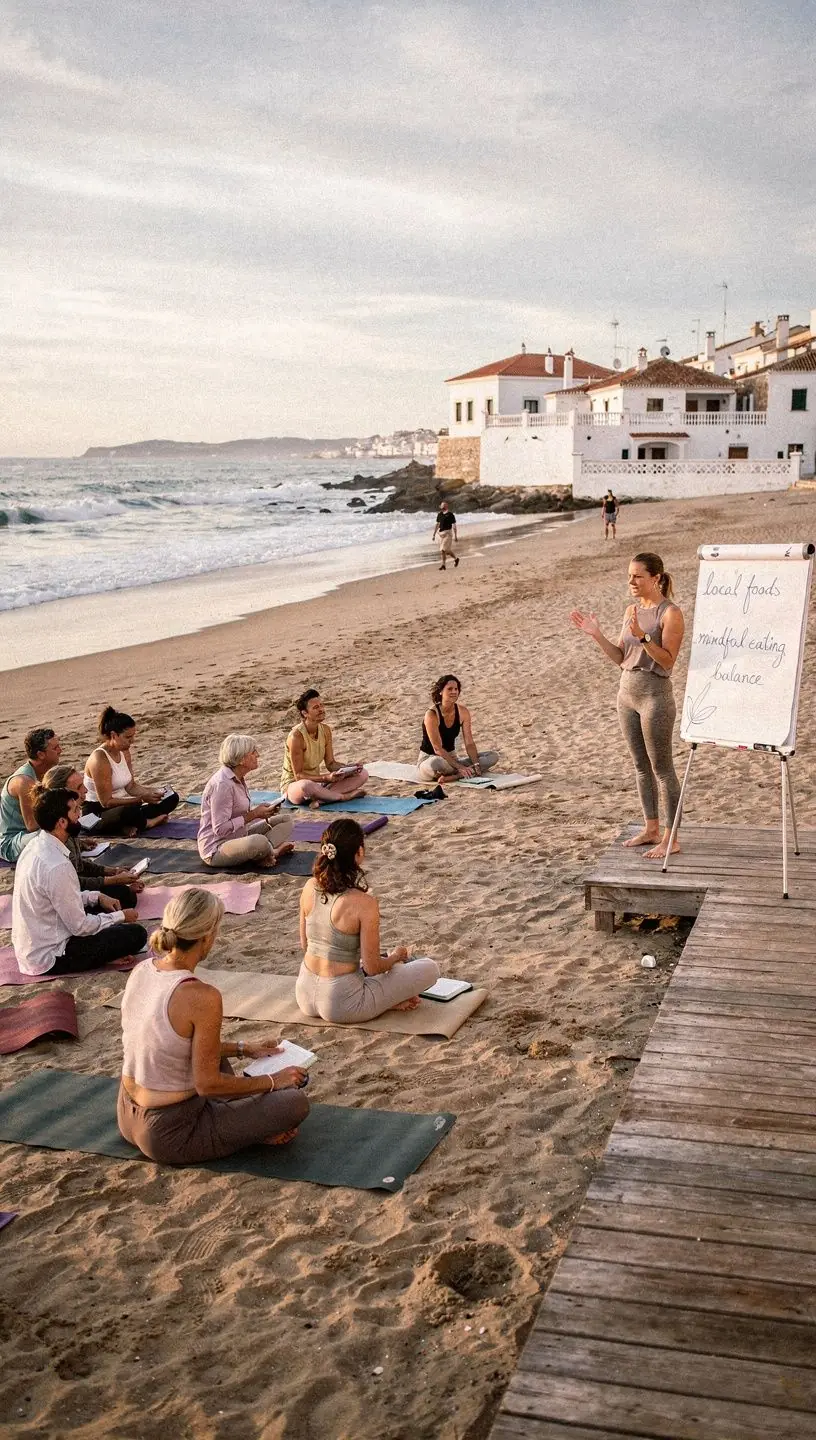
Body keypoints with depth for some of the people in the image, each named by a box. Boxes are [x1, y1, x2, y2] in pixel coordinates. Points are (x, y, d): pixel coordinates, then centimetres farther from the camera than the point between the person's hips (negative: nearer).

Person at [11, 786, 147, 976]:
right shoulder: (57, 866, -29)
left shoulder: (36, 845, -1)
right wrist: (120, 916, -7)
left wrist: (96, 897, 6)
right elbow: (80, 927, -21)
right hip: (48, 959, -9)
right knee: (136, 933, -9)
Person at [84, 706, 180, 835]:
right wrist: (141, 799, -23)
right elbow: (106, 801, -23)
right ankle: (148, 823, -9)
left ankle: (132, 825, -15)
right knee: (129, 811, -43)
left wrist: (150, 792, -8)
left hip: (119, 805, 9)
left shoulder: (124, 752, 4)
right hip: (96, 814, -9)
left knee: (171, 797, 4)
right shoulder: (99, 759, -23)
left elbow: (131, 787, 11)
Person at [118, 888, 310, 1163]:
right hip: (170, 1136, -8)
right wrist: (272, 1081, -3)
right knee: (296, 1102, -5)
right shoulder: (202, 997, -26)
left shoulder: (141, 971, -3)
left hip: (128, 1118, 8)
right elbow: (208, 1084, -18)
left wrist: (243, 1049, 20)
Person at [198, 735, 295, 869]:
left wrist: (261, 810, 0)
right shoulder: (221, 784, -23)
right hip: (216, 849, -10)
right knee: (259, 841, -39)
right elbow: (220, 829, -26)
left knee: (285, 821, 6)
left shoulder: (239, 779, 8)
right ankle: (272, 852, -7)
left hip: (238, 837, 10)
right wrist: (254, 814, -20)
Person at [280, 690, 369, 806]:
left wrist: (350, 768, -16)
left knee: (362, 773, -3)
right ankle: (344, 796, -20)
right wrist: (327, 778, -34)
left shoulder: (325, 730, -2)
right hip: (293, 785, -8)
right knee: (306, 786, -46)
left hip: (317, 781, 8)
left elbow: (331, 763, 3)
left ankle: (320, 798, -23)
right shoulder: (296, 736, -24)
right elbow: (298, 775, -23)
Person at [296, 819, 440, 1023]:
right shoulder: (364, 904, -23)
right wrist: (396, 956, 6)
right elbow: (372, 968, -16)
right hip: (339, 1005, -6)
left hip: (305, 996, 6)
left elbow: (305, 944, 8)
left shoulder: (310, 888, -4)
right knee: (429, 969, 3)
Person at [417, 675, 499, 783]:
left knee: (493, 755, -11)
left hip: (451, 758, 7)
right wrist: (460, 767, -31)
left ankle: (454, 776, -27)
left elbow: (469, 743, -4)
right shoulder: (432, 714, -20)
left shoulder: (463, 712, -2)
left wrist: (476, 764, -21)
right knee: (436, 764, -46)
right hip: (428, 759, -7)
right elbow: (438, 749, -24)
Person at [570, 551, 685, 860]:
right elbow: (620, 658, 11)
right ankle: (650, 828, 24)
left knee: (662, 768, -3)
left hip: (655, 694, -8)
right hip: (627, 692, 8)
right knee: (641, 765, 14)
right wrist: (596, 635, -1)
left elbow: (667, 660, -17)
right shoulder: (632, 610, 11)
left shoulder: (670, 613, -11)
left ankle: (670, 837, 3)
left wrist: (642, 637, -28)